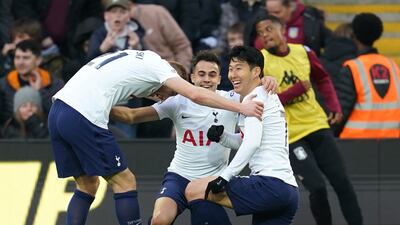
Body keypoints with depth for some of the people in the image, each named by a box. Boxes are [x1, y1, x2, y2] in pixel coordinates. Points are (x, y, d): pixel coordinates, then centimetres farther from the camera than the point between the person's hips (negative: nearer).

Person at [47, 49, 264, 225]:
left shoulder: (134, 59, 29)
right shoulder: (155, 64, 5)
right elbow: (196, 95, -6)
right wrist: (241, 107, -4)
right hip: (83, 117, -8)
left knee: (88, 185, 18)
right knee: (124, 182, 2)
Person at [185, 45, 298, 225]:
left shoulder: (255, 97, -4)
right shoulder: (268, 96, 24)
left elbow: (252, 143, -19)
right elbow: (244, 142, 33)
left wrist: (224, 176, -21)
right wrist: (221, 136, 14)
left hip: (270, 184, -10)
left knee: (193, 190, -7)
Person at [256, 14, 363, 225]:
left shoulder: (303, 52, 3)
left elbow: (322, 79, 20)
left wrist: (334, 106, 7)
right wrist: (296, 90, -18)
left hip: (317, 125, 5)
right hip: (290, 135, -4)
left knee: (342, 182, 4)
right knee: (317, 187, -14)